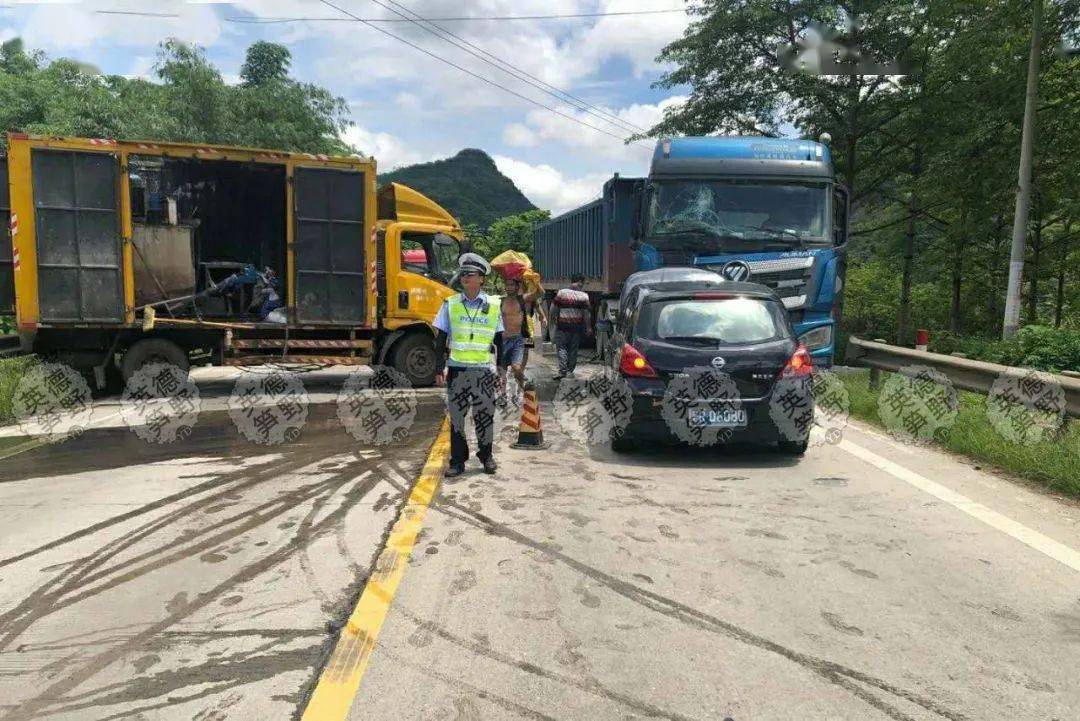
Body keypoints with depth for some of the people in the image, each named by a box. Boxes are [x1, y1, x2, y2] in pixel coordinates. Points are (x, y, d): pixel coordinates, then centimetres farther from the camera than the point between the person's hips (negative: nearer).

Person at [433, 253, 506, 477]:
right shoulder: (450, 304, 3)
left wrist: (502, 370, 7)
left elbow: (499, 340, 9)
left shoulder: (493, 306, 4)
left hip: (484, 369, 0)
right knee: (456, 415, 4)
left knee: (484, 415, 6)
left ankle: (486, 455, 23)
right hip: (457, 368, 0)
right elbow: (441, 338, 4)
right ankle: (457, 460, 14)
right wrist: (439, 369, -1)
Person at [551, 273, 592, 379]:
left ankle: (562, 371, -11)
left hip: (562, 326, -1)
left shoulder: (561, 293, -4)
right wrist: (588, 328, 5)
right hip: (577, 326, 1)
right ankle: (570, 371, 21)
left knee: (561, 347, 4)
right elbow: (586, 313, -4)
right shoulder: (584, 296, -4)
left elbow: (553, 309, -3)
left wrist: (553, 320, 13)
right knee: (573, 349, 13)